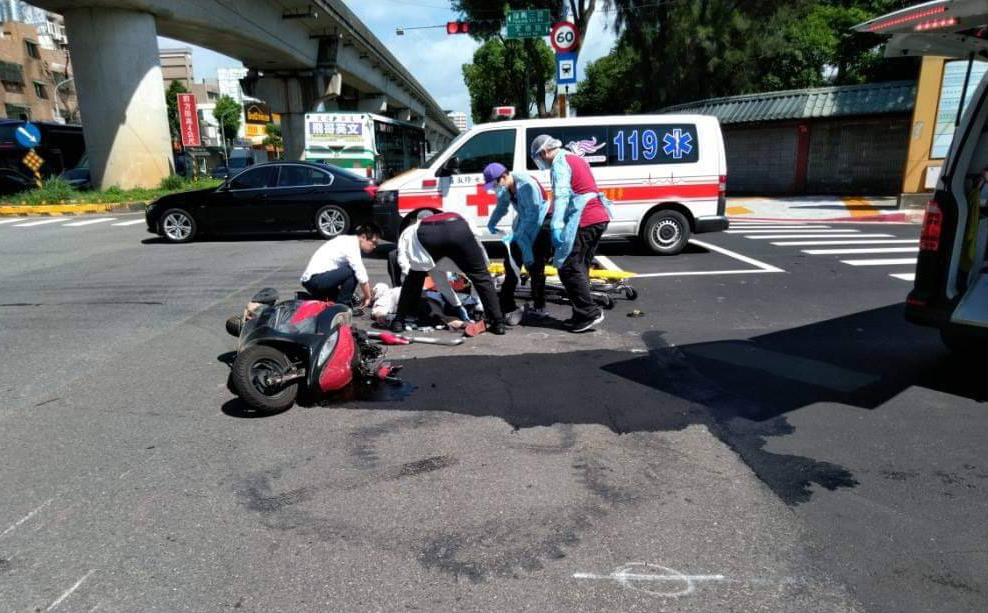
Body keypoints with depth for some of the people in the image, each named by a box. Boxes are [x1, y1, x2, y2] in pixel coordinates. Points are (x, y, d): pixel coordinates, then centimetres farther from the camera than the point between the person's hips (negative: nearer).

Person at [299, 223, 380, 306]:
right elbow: (361, 275, -18)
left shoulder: (348, 241, 14)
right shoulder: (351, 244, -16)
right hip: (316, 279, -10)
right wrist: (368, 297, -6)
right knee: (352, 272, -22)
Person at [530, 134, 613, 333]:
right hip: (600, 218, 10)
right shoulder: (575, 159, 25)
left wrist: (556, 226, -29)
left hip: (584, 221, -10)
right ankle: (583, 314, 17)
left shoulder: (560, 163, -5)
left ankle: (589, 313, -10)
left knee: (568, 268, -8)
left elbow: (561, 195, -19)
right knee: (580, 267, 14)